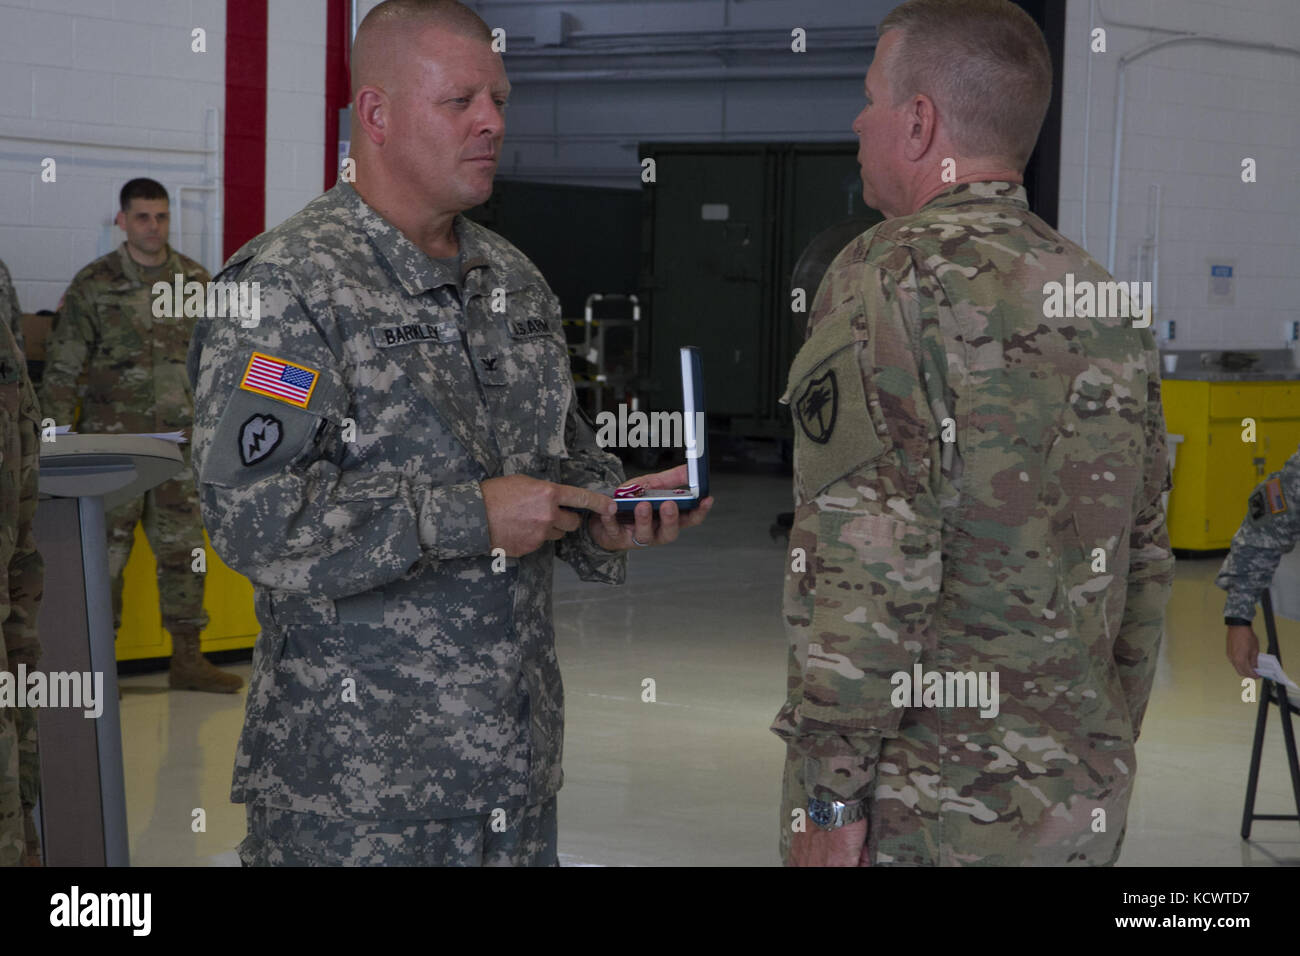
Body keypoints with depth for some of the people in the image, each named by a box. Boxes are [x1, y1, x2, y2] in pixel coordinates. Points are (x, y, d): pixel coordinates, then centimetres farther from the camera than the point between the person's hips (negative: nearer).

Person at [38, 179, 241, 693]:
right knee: (106, 549, -1)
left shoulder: (195, 279, 8)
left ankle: (187, 659, 14)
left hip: (178, 439, 4)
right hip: (112, 439, -4)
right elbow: (63, 366, -2)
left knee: (184, 548, 6)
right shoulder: (94, 284, -2)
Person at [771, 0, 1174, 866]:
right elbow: (1145, 559, 15)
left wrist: (830, 789, -15)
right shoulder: (1106, 300, 11)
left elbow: (872, 558, -19)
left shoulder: (893, 280, -12)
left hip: (921, 809, -7)